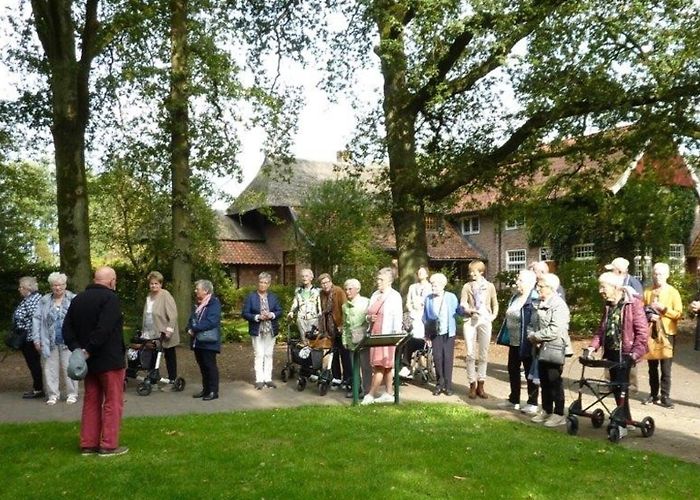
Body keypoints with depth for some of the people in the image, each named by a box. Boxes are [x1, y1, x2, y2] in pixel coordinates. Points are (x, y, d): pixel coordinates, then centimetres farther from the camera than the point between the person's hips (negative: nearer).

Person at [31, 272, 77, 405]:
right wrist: (36, 339, 0)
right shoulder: (44, 301, 8)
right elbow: (37, 319, 7)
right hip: (50, 342, 3)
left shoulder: (73, 299, -1)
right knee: (50, 368, 6)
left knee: (68, 368, 2)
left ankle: (72, 394, 13)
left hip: (68, 342, -3)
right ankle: (53, 394, 17)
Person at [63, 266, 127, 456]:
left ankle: (88, 444, 18)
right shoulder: (110, 298, -15)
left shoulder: (78, 299, 11)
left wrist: (77, 349, 0)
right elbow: (104, 330, -25)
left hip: (90, 360, 8)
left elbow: (67, 328, 8)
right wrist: (89, 350, -16)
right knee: (113, 403, 1)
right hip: (109, 360, -7)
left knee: (91, 402, 15)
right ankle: (109, 445, 4)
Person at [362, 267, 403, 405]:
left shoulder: (395, 296, -6)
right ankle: (389, 394, 18)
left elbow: (398, 318, -11)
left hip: (387, 336, -7)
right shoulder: (375, 295, 13)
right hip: (374, 334, 7)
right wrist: (369, 317, -3)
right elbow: (368, 313, 20)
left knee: (380, 366, -4)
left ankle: (370, 395, 0)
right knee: (386, 367, 12)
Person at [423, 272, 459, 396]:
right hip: (435, 333, 1)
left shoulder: (451, 297, -2)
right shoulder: (428, 299, 0)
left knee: (448, 358, 1)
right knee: (437, 358, 2)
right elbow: (425, 317, 4)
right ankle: (440, 384, 16)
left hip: (449, 333, -1)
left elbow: (458, 311, 6)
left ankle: (448, 385, 10)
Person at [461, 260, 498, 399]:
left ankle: (480, 385, 12)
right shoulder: (467, 286, 6)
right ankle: (472, 385, 6)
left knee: (483, 354, 4)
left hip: (485, 321, 1)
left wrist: (494, 316, 2)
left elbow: (495, 304, 16)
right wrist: (470, 310, -21)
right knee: (470, 354, -2)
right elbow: (462, 304, -2)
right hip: (470, 321, -1)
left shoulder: (489, 286, 9)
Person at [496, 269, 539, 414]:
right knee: (512, 369, 17)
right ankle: (514, 399, 32)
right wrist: (505, 335, 18)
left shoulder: (533, 299, -20)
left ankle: (532, 403, 18)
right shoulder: (516, 296, 8)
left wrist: (532, 339, -23)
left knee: (530, 372, 5)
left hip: (526, 343, -9)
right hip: (514, 341, 9)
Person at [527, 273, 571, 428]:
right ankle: (546, 410, 27)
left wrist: (535, 336, -15)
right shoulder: (539, 304, 13)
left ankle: (559, 414, 10)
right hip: (542, 349, 8)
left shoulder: (559, 305, -15)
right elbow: (531, 324, 16)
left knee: (554, 381, -1)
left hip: (555, 349, -8)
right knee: (544, 381, 15)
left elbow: (554, 330, -24)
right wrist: (531, 336, -5)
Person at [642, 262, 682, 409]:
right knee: (652, 366, 10)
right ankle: (653, 394, 19)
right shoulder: (647, 292, 7)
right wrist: (648, 316, -11)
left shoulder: (673, 292, -1)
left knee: (666, 367, -2)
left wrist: (664, 309, -18)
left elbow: (678, 314, -6)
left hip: (667, 333, -3)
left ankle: (665, 396, 5)